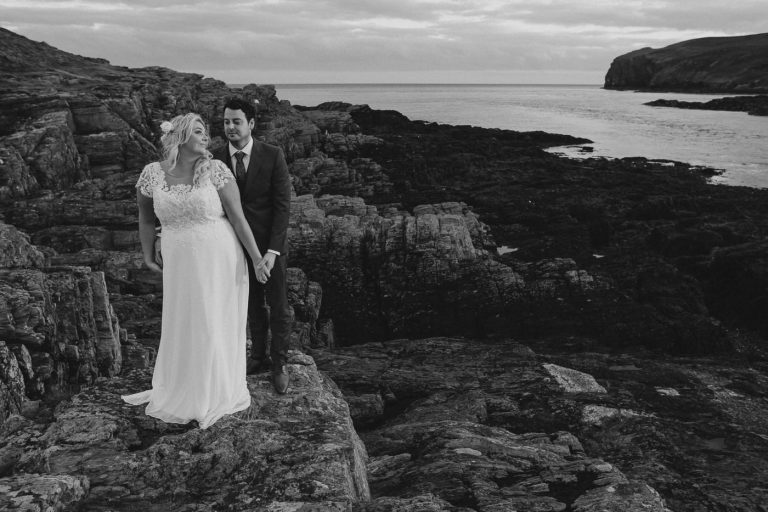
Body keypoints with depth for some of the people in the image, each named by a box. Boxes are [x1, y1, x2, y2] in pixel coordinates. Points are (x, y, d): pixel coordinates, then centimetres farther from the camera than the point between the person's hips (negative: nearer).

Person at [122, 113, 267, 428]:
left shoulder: (215, 170, -8)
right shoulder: (153, 174, -1)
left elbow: (237, 216, -7)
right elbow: (145, 216, 13)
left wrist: (256, 257, -6)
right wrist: (148, 256, 15)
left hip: (219, 262, -2)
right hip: (180, 265, 2)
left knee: (216, 327, 9)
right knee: (180, 327, 13)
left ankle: (217, 394, 29)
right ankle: (176, 392, 33)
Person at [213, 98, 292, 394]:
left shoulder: (273, 156, -12)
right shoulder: (215, 160, -5)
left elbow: (282, 205, -13)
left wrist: (272, 250, -19)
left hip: (270, 244, -2)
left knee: (278, 306, 8)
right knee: (253, 305, 16)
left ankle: (279, 363, 24)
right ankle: (258, 357, 32)